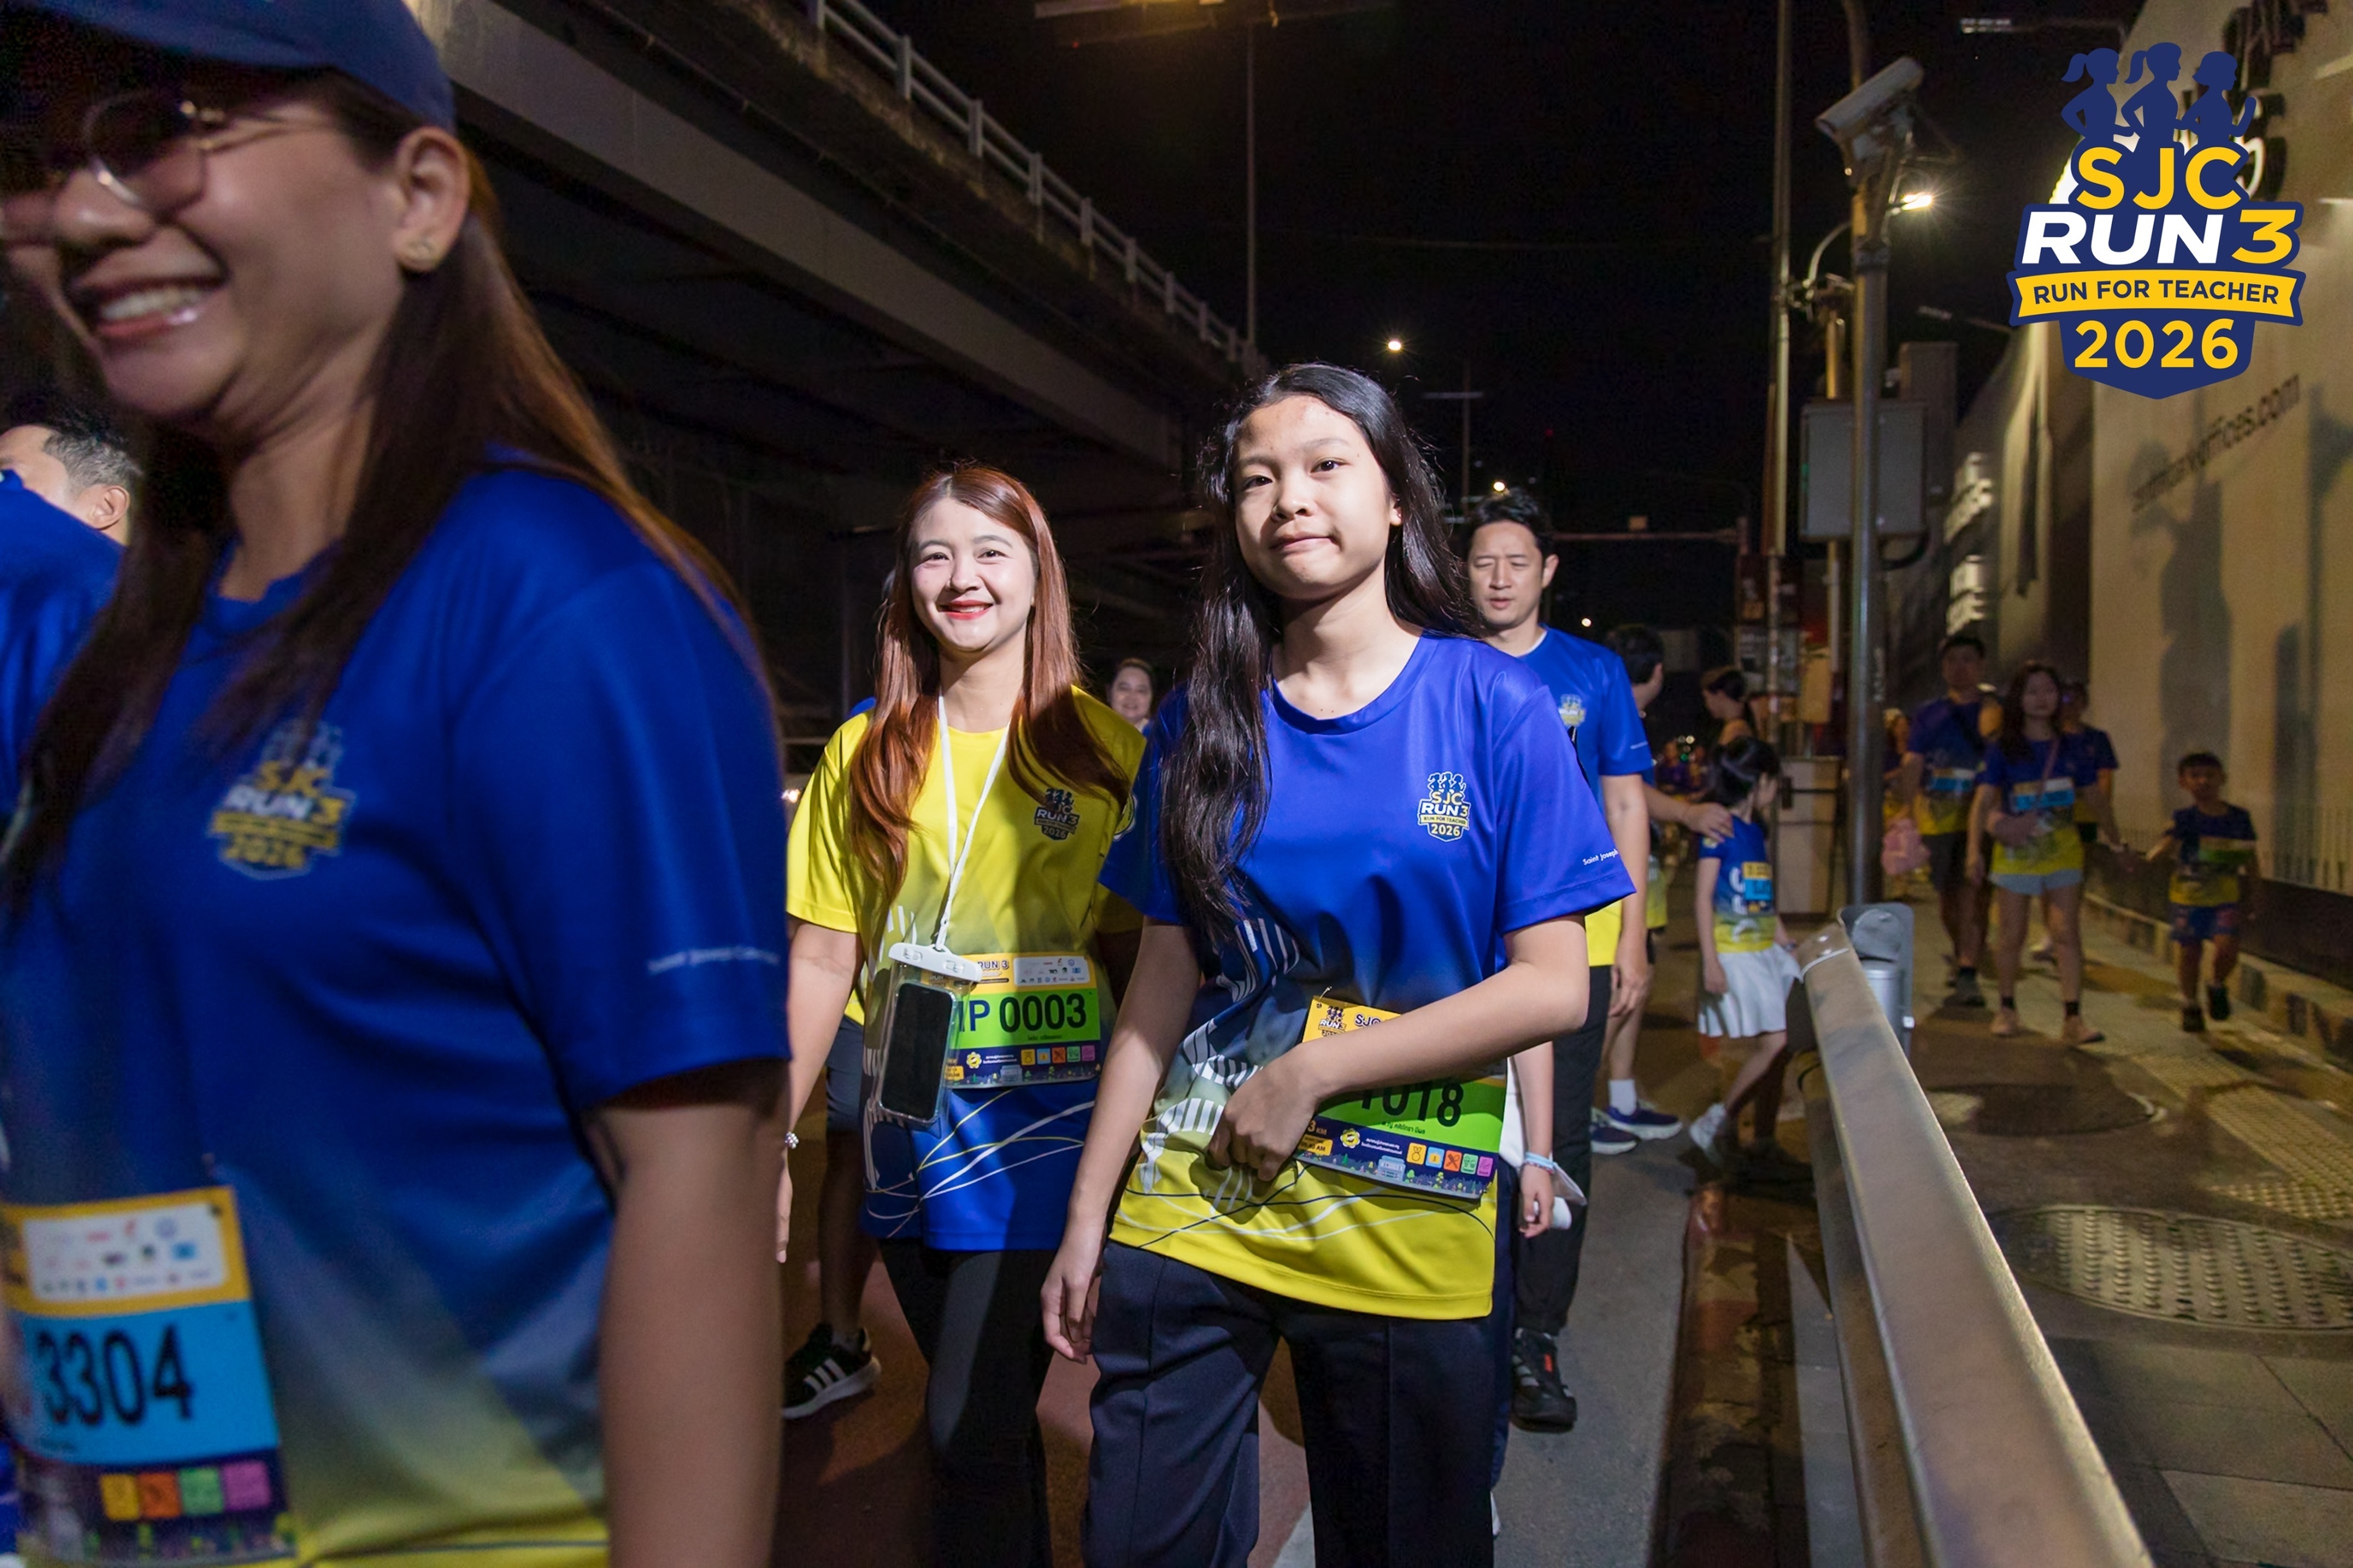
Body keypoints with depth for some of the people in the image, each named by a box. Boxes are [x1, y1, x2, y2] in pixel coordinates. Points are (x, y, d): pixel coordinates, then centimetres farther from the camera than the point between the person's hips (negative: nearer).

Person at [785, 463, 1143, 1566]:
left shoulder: (1103, 747, -3)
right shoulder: (864, 754, 5)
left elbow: (1148, 946, 0)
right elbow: (824, 956, 4)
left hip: (1048, 1114, -3)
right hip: (907, 1120, 3)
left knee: (971, 1429, -7)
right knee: (984, 1412, 16)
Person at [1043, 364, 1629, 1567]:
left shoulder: (1497, 708, -5)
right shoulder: (1201, 724, 2)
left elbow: (1552, 986, -10)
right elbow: (1164, 983, 4)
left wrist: (1310, 1072, -14)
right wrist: (1088, 1215, 3)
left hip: (1408, 1231, -2)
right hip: (1188, 1208, 2)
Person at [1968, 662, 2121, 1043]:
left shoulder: (2074, 746, 5)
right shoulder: (2002, 750, -2)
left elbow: (2096, 796, 15)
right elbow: (1983, 801, -6)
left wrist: (2116, 843, 18)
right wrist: (1975, 849, -16)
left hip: (2063, 851, 1)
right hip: (2015, 853, -1)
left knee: (2067, 934, -7)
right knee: (2013, 937, 6)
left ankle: (2073, 1018, -8)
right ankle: (2007, 1008, 24)